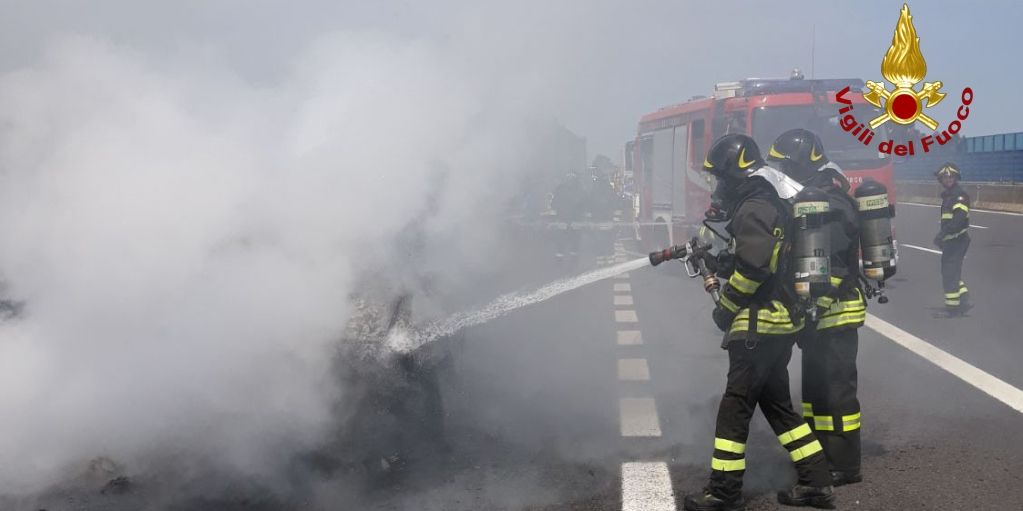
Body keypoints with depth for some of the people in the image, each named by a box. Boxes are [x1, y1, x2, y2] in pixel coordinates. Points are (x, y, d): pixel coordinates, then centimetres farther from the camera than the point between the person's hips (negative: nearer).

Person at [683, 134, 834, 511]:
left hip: (759, 324, -10)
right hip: (780, 322, 10)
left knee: (736, 404, -4)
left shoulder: (754, 208, -15)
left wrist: (725, 307, -13)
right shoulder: (768, 204, 17)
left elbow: (753, 266, -24)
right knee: (775, 402, 15)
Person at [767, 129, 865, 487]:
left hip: (835, 314, -10)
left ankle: (844, 467, 4)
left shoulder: (828, 205, -19)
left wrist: (811, 310, -24)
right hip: (821, 315, 10)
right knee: (815, 386, 16)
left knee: (836, 389, -3)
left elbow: (830, 269, -24)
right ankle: (820, 455, 27)